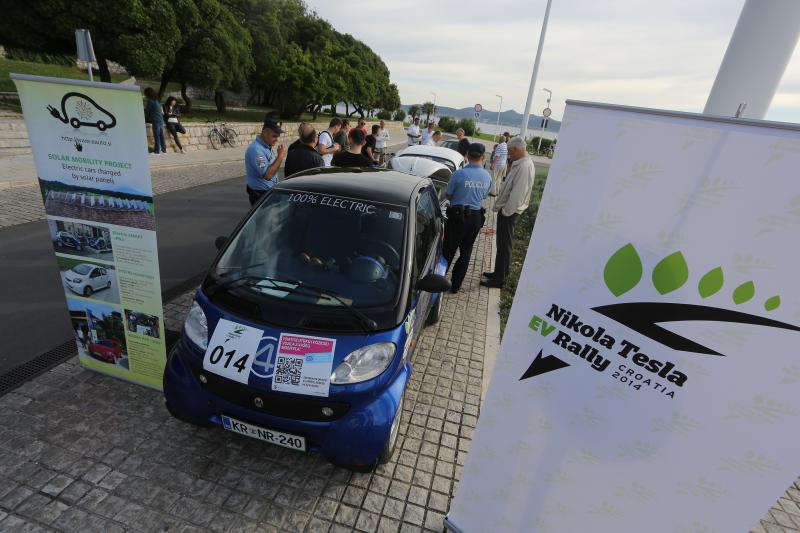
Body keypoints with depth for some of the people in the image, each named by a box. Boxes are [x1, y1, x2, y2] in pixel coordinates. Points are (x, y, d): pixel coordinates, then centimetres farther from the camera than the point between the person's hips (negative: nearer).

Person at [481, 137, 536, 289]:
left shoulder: (525, 167, -21)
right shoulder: (520, 163, 10)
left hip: (509, 212, -10)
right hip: (507, 210, 10)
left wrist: (506, 212, -17)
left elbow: (517, 195, -25)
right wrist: (504, 209, 12)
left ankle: (499, 279, 9)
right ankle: (499, 273, 30)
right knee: (502, 244, 17)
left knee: (504, 245, -1)